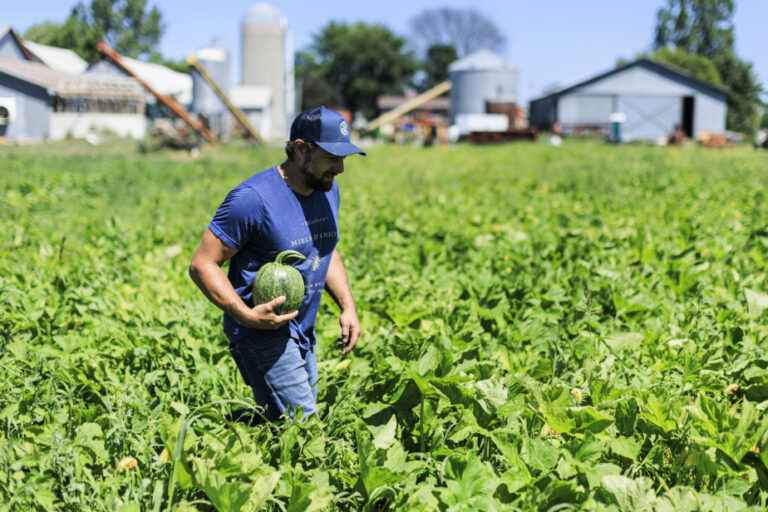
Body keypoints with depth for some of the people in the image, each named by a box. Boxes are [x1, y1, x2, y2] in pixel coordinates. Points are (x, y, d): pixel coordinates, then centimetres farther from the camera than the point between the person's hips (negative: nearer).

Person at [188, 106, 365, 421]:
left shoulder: (328, 189, 6)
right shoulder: (254, 199, -19)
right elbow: (202, 265, -16)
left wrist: (347, 306, 9)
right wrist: (246, 315, -26)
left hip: (304, 333, 8)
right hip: (263, 333, -8)